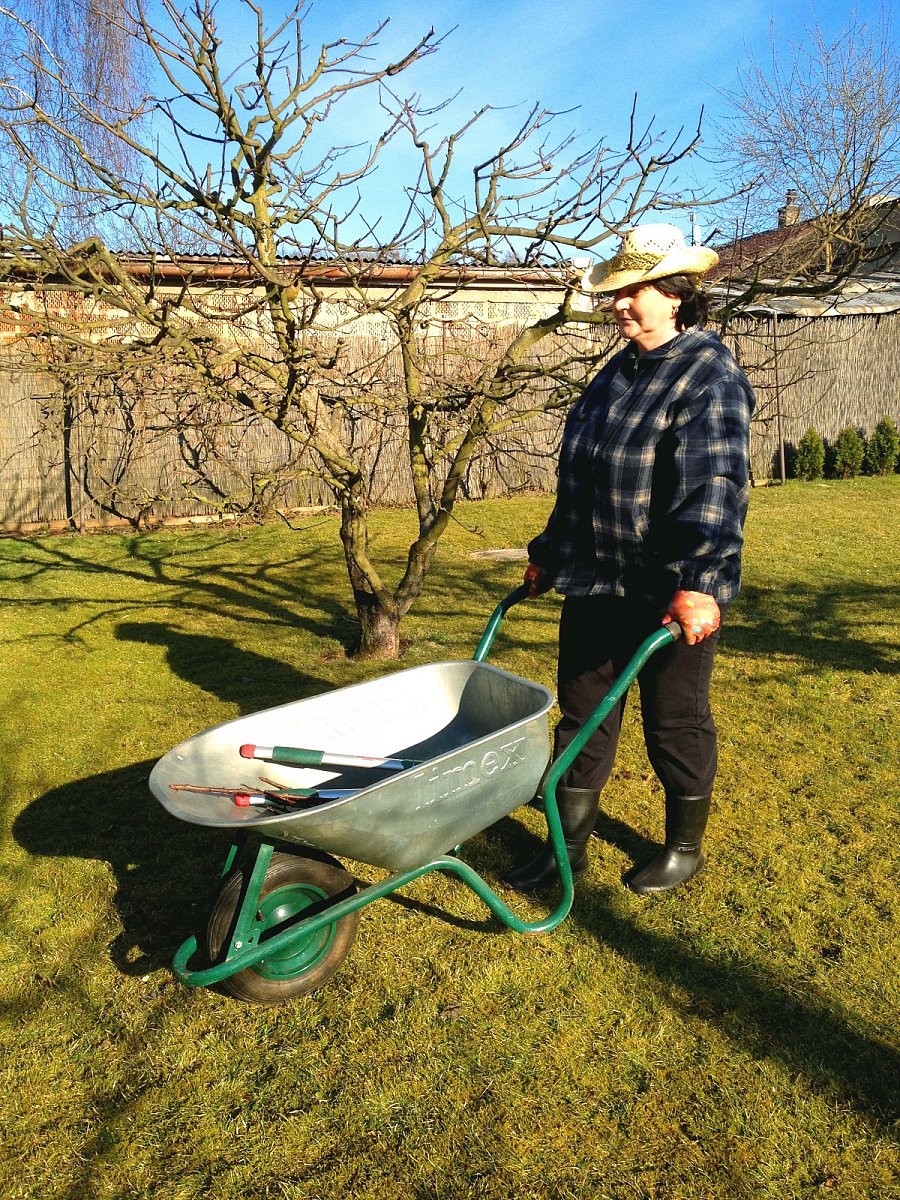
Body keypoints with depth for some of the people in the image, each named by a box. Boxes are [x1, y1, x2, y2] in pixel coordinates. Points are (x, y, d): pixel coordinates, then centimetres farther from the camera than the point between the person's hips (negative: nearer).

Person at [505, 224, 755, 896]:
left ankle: (686, 848, 32)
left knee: (676, 725, 10)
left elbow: (714, 490, -25)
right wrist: (551, 554, 22)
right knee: (581, 715, 13)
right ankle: (570, 848, 29)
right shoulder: (619, 374, 13)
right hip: (594, 587, 8)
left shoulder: (709, 377, -12)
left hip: (671, 597, -8)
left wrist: (698, 584, -35)